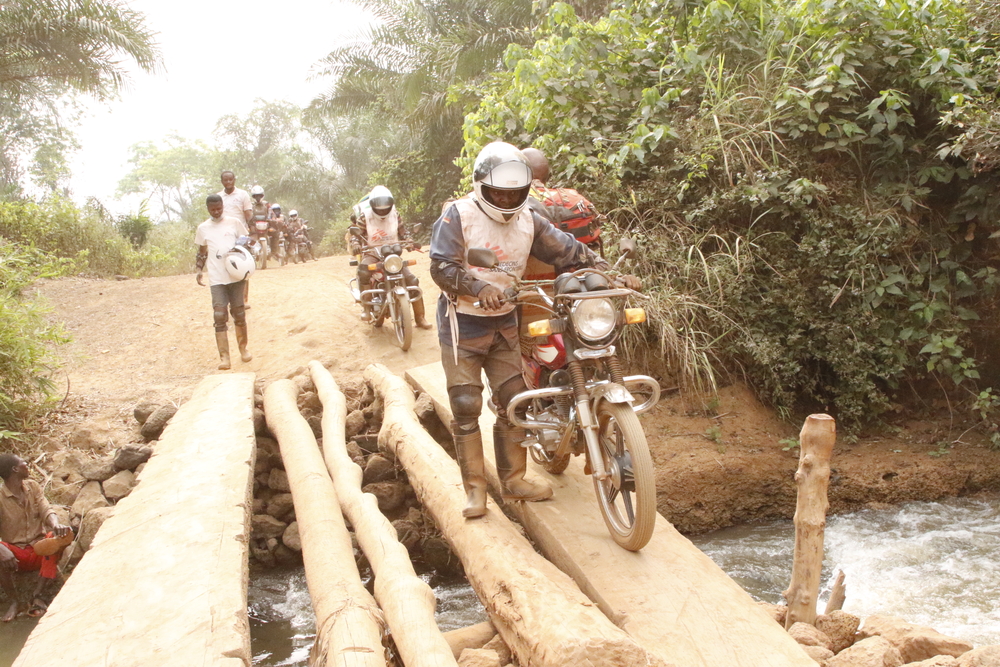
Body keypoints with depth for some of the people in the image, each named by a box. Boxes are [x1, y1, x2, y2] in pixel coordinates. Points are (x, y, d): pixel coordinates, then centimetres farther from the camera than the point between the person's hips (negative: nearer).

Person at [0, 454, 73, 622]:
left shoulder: (33, 486, 6)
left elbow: (46, 510, -7)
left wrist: (55, 524, -31)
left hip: (39, 550, 3)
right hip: (16, 555, -3)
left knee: (66, 533, -27)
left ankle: (37, 595, -24)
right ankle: (14, 601, -15)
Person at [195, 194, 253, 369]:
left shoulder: (234, 222, 5)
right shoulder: (203, 228, 8)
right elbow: (202, 252, 16)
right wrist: (199, 271, 1)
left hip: (236, 275, 0)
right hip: (216, 279, 0)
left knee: (239, 314, 7)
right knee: (219, 316, -9)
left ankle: (243, 348, 25)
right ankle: (224, 357, -11)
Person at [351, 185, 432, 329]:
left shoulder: (395, 215, 2)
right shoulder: (365, 216, -6)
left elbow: (403, 232, 9)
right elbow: (355, 233, -4)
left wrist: (410, 242, -12)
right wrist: (355, 245, -26)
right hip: (372, 254, -3)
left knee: (412, 280, -12)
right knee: (363, 271, -38)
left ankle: (420, 317, 0)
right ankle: (367, 308, -26)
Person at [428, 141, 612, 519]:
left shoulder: (528, 220, 3)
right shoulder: (458, 216, -12)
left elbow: (568, 250, 2)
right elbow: (441, 266, -19)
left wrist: (605, 271, -12)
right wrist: (479, 287, -33)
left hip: (505, 323, 5)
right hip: (463, 323, -5)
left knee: (513, 401, 6)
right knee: (465, 407, -3)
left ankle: (513, 480, 20)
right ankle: (475, 488, 8)